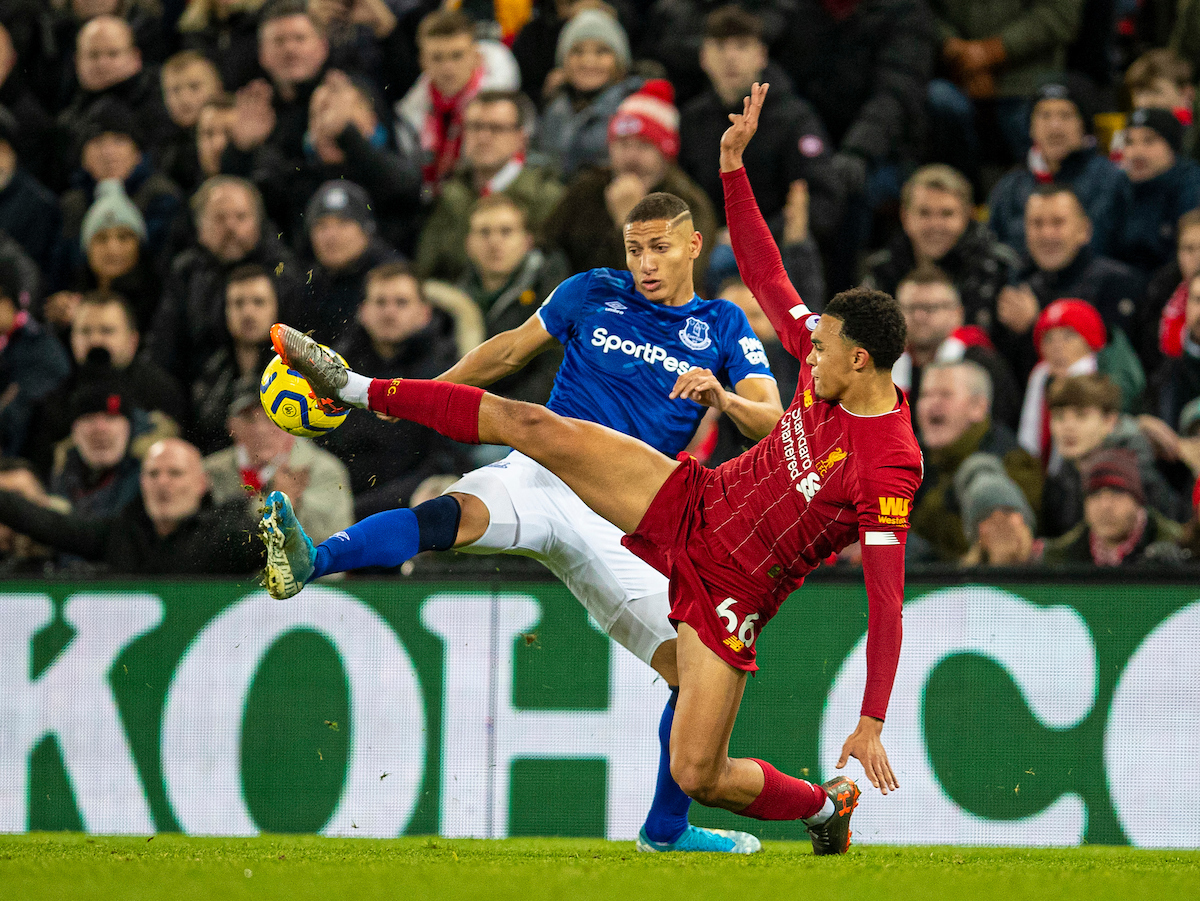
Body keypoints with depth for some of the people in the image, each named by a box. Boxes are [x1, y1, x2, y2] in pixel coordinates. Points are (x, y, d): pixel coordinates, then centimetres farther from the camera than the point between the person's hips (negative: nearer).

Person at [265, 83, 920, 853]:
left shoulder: (891, 472, -26)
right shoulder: (825, 367, -7)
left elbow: (886, 606, -27)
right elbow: (765, 275, 5)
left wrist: (871, 725, -31)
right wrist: (734, 167, -1)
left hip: (730, 594, -6)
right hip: (693, 502, 6)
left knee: (698, 777, -11)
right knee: (534, 427, -6)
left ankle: (826, 805, 21)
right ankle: (358, 390, 9)